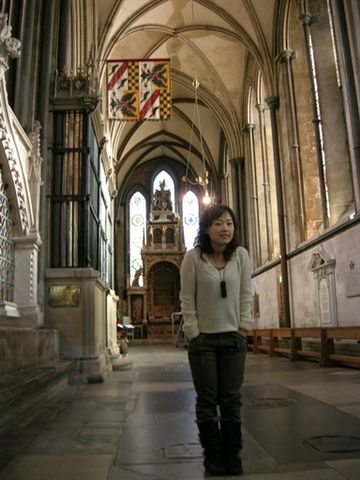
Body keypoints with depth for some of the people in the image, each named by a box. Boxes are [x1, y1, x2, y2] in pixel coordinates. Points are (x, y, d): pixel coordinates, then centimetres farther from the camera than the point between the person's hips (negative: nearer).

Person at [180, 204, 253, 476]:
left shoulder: (241, 255, -2)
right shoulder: (193, 257, -9)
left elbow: (246, 294, 2)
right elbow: (187, 298, -7)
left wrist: (244, 327, -1)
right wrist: (193, 332, -8)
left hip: (234, 338, 2)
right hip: (203, 339, -2)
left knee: (232, 400, 9)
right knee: (207, 400, 8)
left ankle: (232, 454, 25)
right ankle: (213, 455, 24)